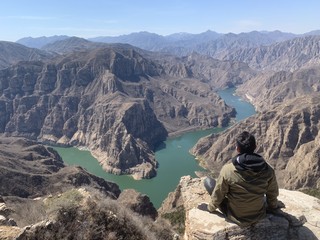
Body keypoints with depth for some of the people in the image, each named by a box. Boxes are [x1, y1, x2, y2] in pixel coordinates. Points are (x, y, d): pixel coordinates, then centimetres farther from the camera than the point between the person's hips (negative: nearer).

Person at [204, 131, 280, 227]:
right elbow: (273, 194, -1)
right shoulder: (268, 170, -18)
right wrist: (273, 206, 22)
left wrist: (211, 207, 8)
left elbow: (218, 195, -14)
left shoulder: (227, 170, -27)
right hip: (259, 215, 4)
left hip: (235, 216, -3)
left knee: (208, 181, 9)